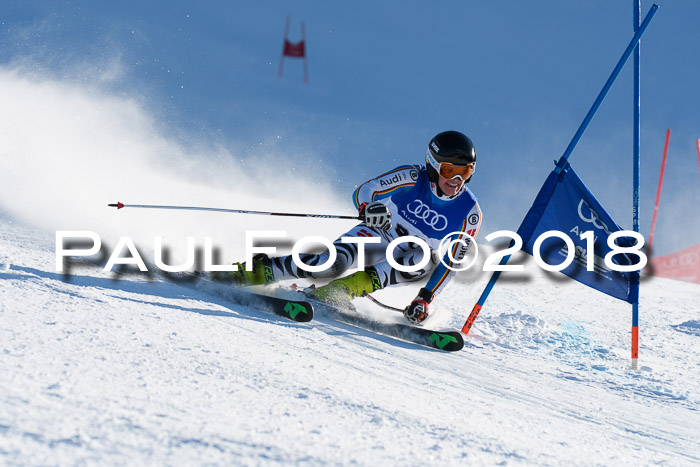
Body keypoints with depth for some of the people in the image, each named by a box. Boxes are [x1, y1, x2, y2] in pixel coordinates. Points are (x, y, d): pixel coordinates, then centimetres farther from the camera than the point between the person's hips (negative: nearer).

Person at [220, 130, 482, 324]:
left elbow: (450, 262, -11)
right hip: (379, 234, -1)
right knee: (337, 261, -32)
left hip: (413, 255, 1)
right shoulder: (411, 178, -17)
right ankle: (262, 270, -26)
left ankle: (341, 290, -38)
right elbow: (362, 194, -12)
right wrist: (369, 211, -36)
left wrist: (425, 298, -23)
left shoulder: (469, 213, -14)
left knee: (422, 261, -36)